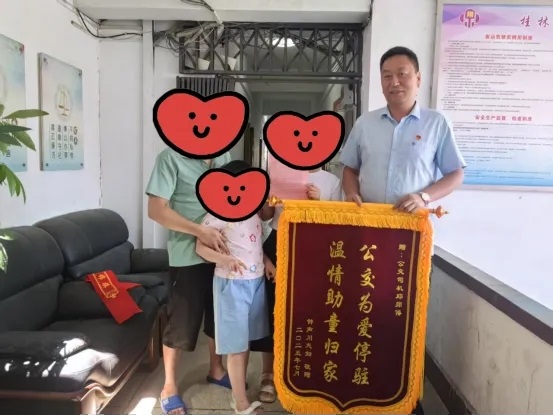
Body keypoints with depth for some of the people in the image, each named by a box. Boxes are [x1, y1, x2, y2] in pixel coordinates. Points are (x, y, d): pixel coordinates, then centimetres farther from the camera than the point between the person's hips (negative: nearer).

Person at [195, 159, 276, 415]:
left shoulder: (253, 211, 8)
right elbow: (200, 247, -17)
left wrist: (267, 261, 5)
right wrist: (223, 259, -33)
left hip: (256, 281, 8)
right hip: (232, 284, -7)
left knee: (246, 340, 18)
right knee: (236, 344, 2)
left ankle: (239, 392, 34)